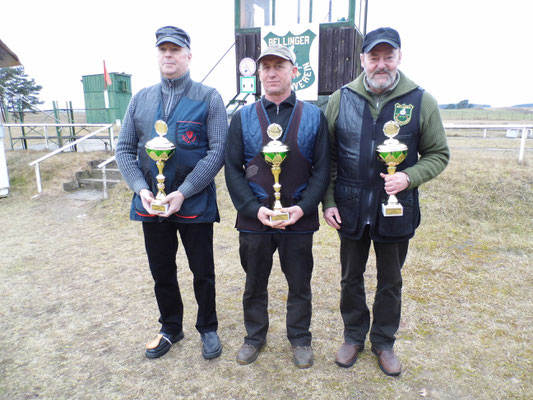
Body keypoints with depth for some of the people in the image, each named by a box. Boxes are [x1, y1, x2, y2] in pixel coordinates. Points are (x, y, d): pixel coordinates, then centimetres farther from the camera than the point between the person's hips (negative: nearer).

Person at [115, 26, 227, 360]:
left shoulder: (209, 99, -5)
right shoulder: (141, 100, 7)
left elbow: (217, 152, -12)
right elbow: (125, 149, 6)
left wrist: (183, 193, -19)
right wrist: (141, 189, -10)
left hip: (195, 204, -4)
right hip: (151, 204, 4)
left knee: (203, 272, 10)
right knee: (161, 272, 17)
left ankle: (208, 328, 35)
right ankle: (171, 328, 40)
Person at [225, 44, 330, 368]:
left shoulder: (314, 116, 2)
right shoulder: (243, 118, 3)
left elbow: (322, 169, 0)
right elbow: (233, 169, 0)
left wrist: (303, 207, -13)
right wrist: (254, 208, -12)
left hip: (299, 218, 0)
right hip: (254, 218, 1)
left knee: (300, 284, 14)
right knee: (255, 282, 16)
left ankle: (300, 338, 37)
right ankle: (255, 336, 39)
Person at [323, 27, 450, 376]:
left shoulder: (421, 101, -5)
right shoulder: (341, 99, -2)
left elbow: (438, 154, 1)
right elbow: (328, 157, 2)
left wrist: (408, 177, -18)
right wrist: (328, 201, -2)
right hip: (350, 210, 1)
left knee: (390, 282, 16)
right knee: (351, 278, 16)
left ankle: (384, 341, 39)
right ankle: (354, 336, 39)